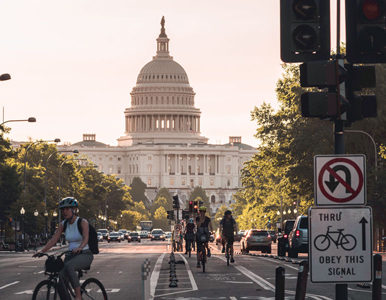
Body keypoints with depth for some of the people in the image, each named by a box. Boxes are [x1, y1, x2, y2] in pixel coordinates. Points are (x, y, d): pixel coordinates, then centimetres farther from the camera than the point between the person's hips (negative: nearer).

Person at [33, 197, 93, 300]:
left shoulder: (82, 222, -8)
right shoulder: (63, 225, 7)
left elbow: (86, 238, -24)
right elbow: (53, 239, 1)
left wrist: (80, 247, -46)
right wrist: (42, 250, -15)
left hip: (85, 254, -6)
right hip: (70, 256, 6)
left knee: (69, 267, -36)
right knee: (62, 276, -20)